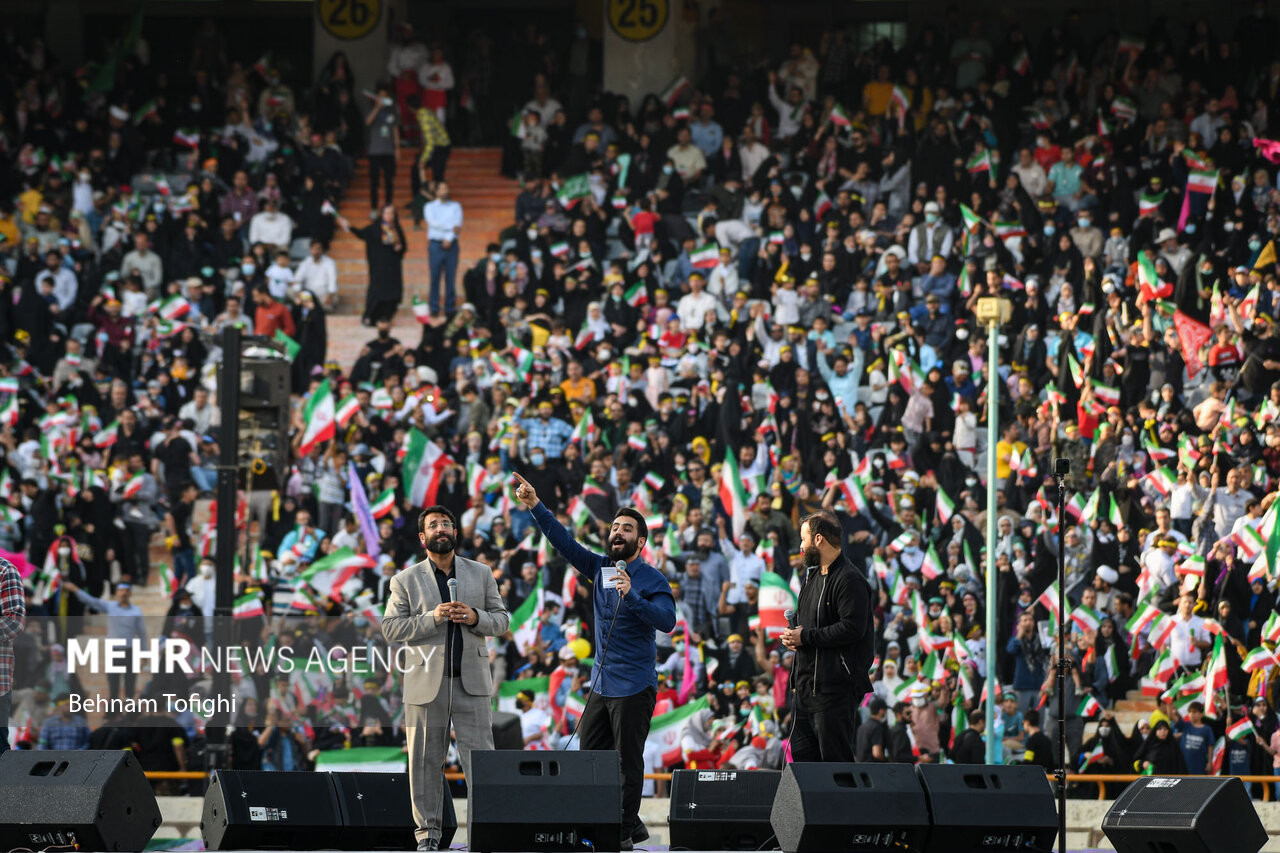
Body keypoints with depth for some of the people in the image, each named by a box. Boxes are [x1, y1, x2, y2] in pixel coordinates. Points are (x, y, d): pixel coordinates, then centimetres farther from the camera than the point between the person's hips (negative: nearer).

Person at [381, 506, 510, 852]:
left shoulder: (481, 574, 12)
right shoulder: (406, 580, 6)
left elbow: (502, 619, 12)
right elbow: (390, 628, 0)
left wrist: (476, 617, -9)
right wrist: (432, 618, -14)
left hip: (471, 681, 1)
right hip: (426, 682, 0)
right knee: (425, 760, 2)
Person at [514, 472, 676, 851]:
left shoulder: (652, 580, -10)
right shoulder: (601, 568, 9)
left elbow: (667, 620, -23)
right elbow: (565, 543, 4)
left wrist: (632, 596, -34)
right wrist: (535, 507, -5)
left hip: (633, 687, -8)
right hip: (602, 684, 8)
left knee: (627, 761, -3)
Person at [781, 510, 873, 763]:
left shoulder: (849, 579, -13)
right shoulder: (812, 575, 19)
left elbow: (852, 628, -23)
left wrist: (806, 637, -16)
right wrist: (792, 635, 8)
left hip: (836, 686, -10)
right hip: (807, 684, 10)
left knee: (835, 757, -9)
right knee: (802, 753, 10)